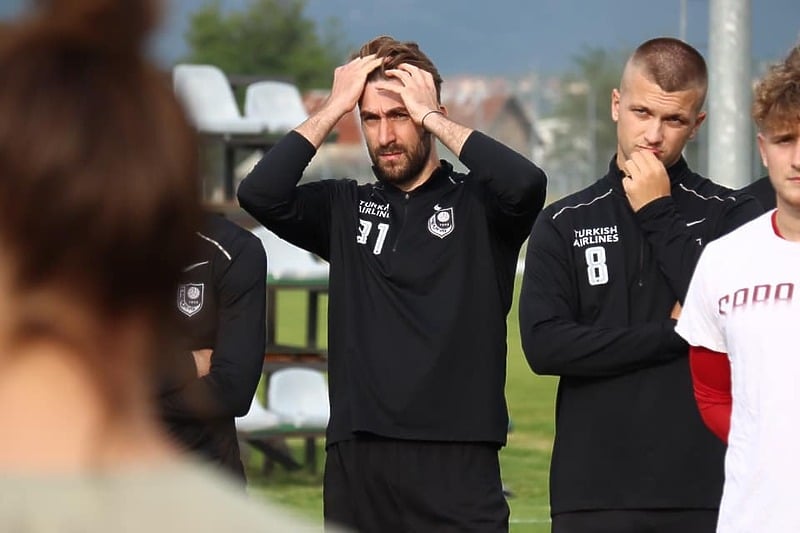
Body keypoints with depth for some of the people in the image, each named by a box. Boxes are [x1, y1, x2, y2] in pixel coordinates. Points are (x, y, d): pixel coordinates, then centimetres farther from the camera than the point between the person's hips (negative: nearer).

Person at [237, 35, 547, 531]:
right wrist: (334, 108, -3)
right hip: (357, 464, 3)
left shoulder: (477, 203, 2)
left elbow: (525, 183, -20)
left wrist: (429, 116, -9)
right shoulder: (345, 208, 10)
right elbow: (258, 193, -4)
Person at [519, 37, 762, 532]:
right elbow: (544, 344, -4)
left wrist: (658, 214, -6)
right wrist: (675, 332, -8)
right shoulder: (564, 223, 9)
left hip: (706, 493, -1)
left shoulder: (732, 215, 6)